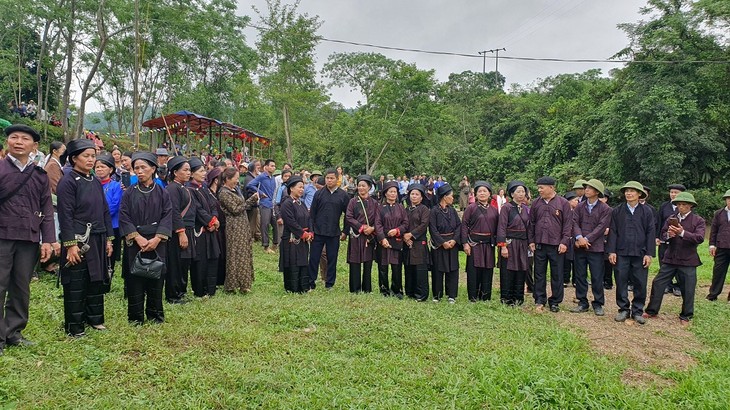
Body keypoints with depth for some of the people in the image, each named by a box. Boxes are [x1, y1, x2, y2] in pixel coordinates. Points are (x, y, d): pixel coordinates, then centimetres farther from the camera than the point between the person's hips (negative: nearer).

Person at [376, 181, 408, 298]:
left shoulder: (401, 208, 10)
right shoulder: (380, 208, 3)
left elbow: (406, 224, 5)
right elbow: (378, 225, -4)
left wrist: (397, 230, -12)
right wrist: (382, 238, -16)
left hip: (397, 241, 1)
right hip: (383, 241, -1)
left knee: (397, 267, 1)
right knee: (383, 267, 2)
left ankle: (396, 290, 14)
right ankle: (384, 290, 15)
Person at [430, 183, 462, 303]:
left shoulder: (452, 210, 8)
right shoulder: (434, 211, -7)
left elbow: (459, 225, 4)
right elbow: (433, 229, -11)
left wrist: (454, 240, -10)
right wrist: (443, 242, -15)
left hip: (453, 243, 4)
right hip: (439, 244, -4)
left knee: (453, 269, 5)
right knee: (438, 270, 2)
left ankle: (452, 295, 14)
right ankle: (437, 295, 15)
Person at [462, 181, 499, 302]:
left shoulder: (494, 210, 10)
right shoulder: (471, 208, -1)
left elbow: (497, 227, 12)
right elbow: (464, 225, -5)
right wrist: (465, 243, -12)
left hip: (489, 244, 4)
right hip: (474, 243, -4)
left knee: (488, 271, 7)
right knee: (473, 271, -1)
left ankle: (486, 297, 18)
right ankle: (473, 297, 9)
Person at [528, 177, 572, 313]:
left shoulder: (563, 203, -3)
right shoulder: (536, 203, 6)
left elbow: (568, 224, -3)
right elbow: (531, 223, 10)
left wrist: (564, 242, -9)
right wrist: (531, 241, 5)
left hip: (556, 245, -2)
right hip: (539, 245, 3)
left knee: (557, 275, 6)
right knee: (539, 274, 7)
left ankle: (555, 302, 18)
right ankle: (539, 300, 17)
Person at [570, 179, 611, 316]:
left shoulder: (605, 209, -1)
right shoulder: (580, 206, 9)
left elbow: (602, 227, -10)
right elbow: (574, 222, 0)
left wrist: (586, 239, -16)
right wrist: (579, 237, -17)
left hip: (595, 247, -3)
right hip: (580, 247, 4)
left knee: (597, 278, 2)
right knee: (580, 276, 8)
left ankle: (598, 304, 14)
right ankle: (582, 303, 18)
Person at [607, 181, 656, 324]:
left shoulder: (647, 212, 5)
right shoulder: (617, 211, 5)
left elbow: (650, 233, 3)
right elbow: (613, 232, 3)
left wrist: (649, 254, -3)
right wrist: (611, 251, -4)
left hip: (640, 253, 0)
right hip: (621, 253, 0)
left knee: (640, 284, 5)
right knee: (621, 282, 4)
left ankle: (637, 311, 17)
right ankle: (623, 309, 16)